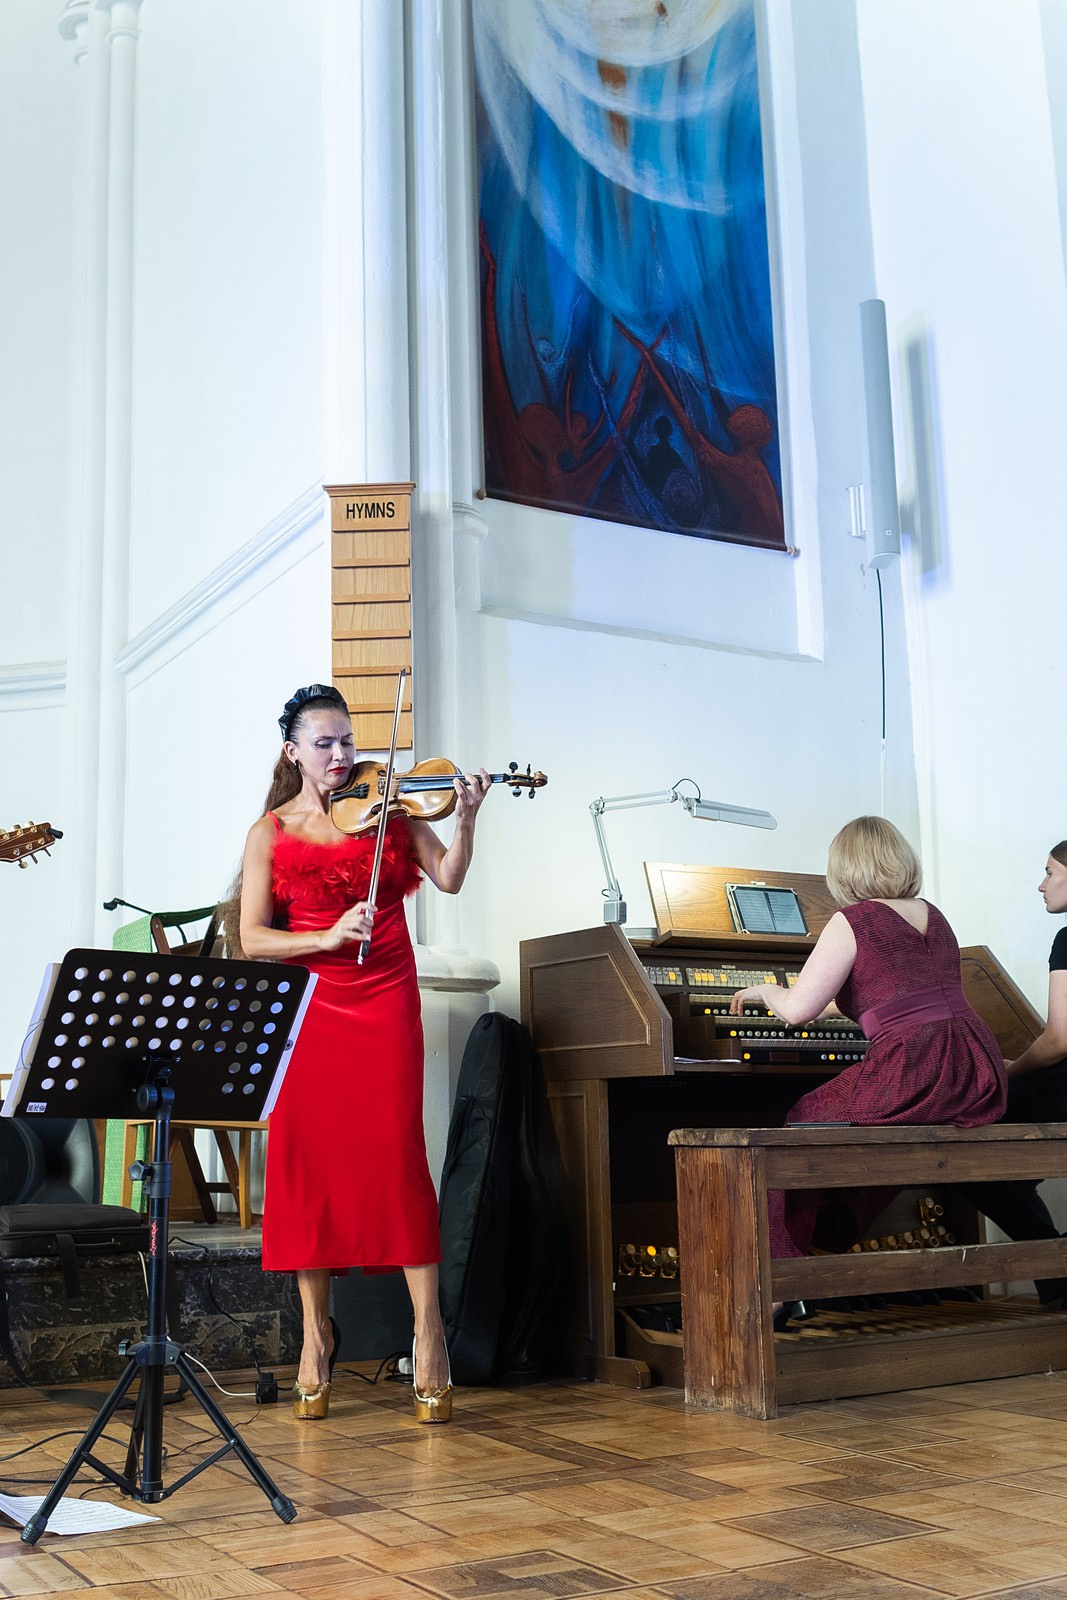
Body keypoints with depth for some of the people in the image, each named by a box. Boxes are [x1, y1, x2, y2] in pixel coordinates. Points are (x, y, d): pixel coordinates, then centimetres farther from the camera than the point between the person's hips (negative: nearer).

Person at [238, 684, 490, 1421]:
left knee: (396, 1155, -9)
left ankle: (429, 1336, -2)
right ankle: (318, 1329, 18)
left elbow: (449, 879, -5)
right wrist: (328, 937, -15)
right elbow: (253, 938, -1)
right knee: (307, 1162, 3)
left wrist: (465, 820, -22)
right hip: (305, 1014, 1)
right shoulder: (270, 834, 6)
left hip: (384, 1007, -1)